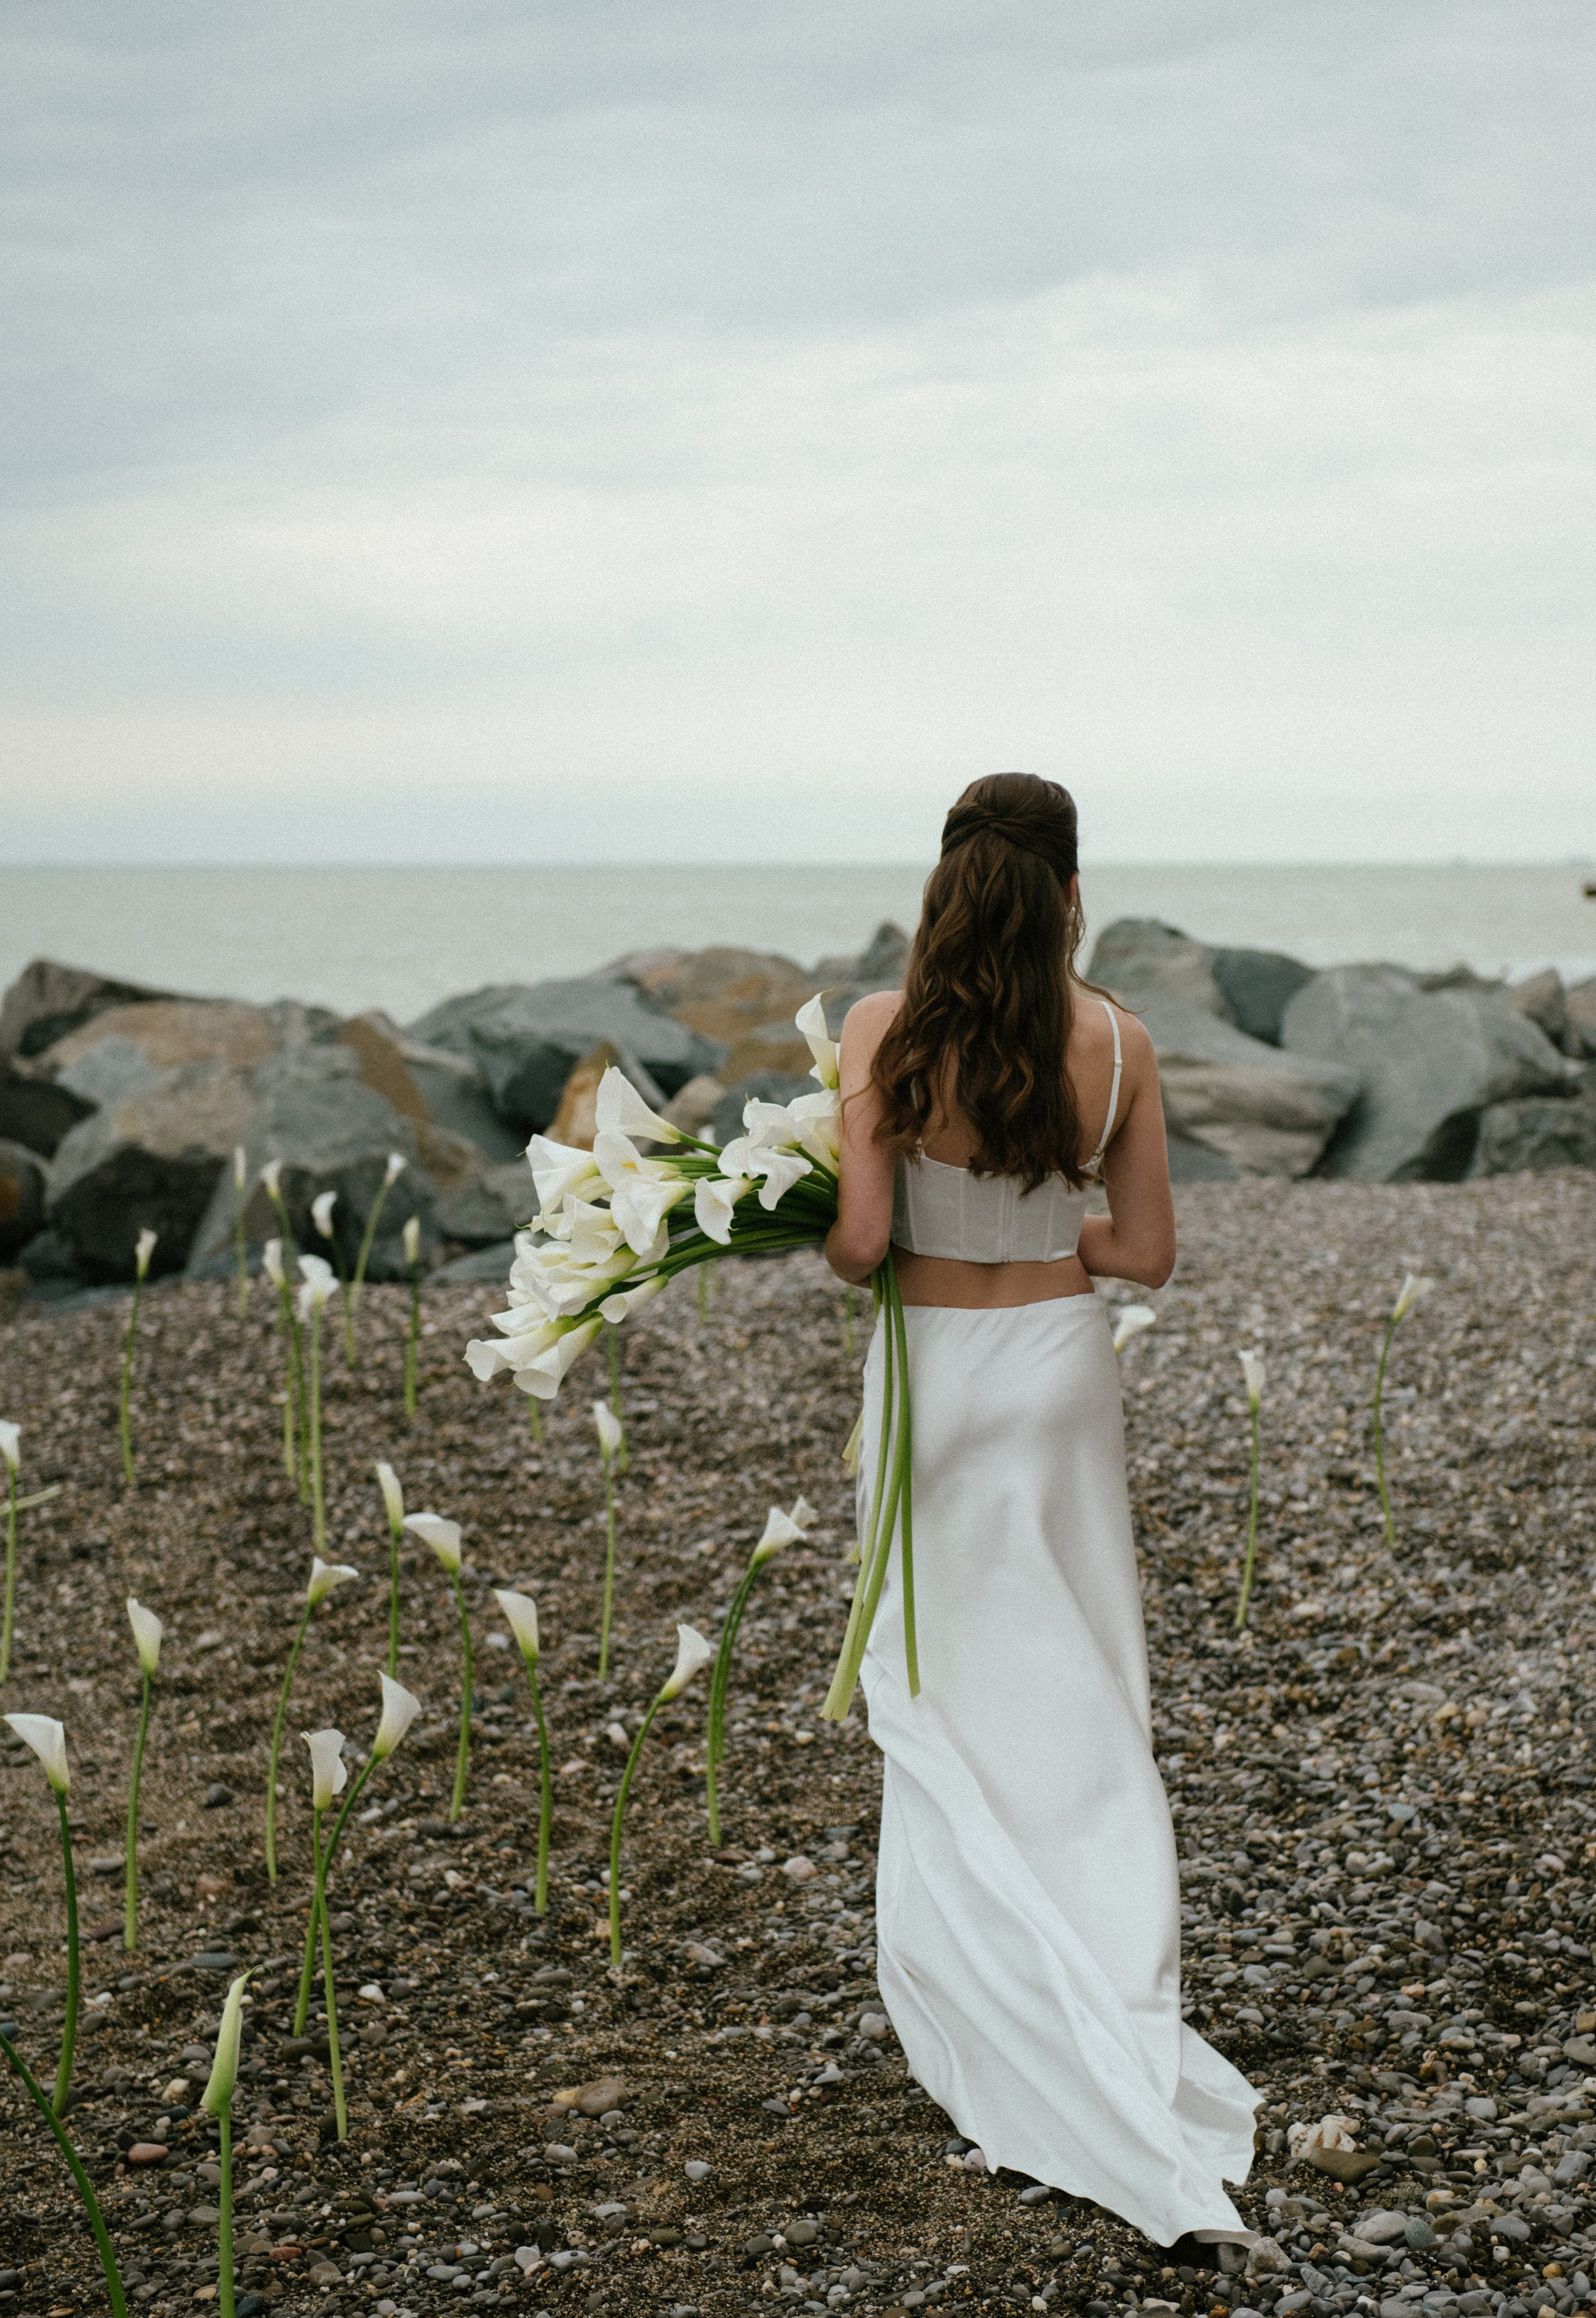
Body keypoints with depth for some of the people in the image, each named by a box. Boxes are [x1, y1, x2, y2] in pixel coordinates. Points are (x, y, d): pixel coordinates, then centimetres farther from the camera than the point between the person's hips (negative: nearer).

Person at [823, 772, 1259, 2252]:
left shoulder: (885, 1032, -13)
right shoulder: (1117, 1044, -6)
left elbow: (860, 1242, -16)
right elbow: (1146, 1252, 0)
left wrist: (836, 1246, 6)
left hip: (934, 1369, -2)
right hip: (1063, 1368, 2)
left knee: (946, 1699, 10)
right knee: (1076, 1699, 12)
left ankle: (981, 2009, 14)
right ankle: (1123, 2048, 17)